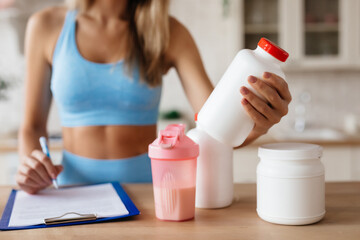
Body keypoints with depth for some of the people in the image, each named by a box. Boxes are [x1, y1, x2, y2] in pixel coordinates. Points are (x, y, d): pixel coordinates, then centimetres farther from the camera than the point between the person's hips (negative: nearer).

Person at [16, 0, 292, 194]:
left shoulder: (168, 33, 0)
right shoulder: (47, 27, 2)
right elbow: (32, 125, 9)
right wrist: (30, 163, -11)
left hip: (148, 185, 0)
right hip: (75, 184, 1)